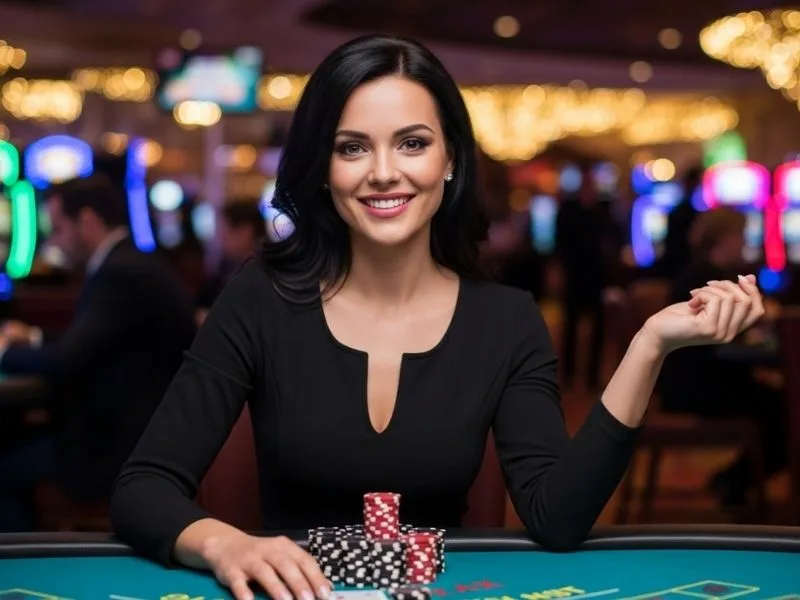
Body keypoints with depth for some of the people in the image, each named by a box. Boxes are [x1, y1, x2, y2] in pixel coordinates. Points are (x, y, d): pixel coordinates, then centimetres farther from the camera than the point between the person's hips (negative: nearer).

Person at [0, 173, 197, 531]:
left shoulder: (121, 274, -19)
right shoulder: (132, 265, 12)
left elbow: (67, 361, -24)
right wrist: (34, 340, 14)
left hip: (127, 444, -10)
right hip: (144, 428, 10)